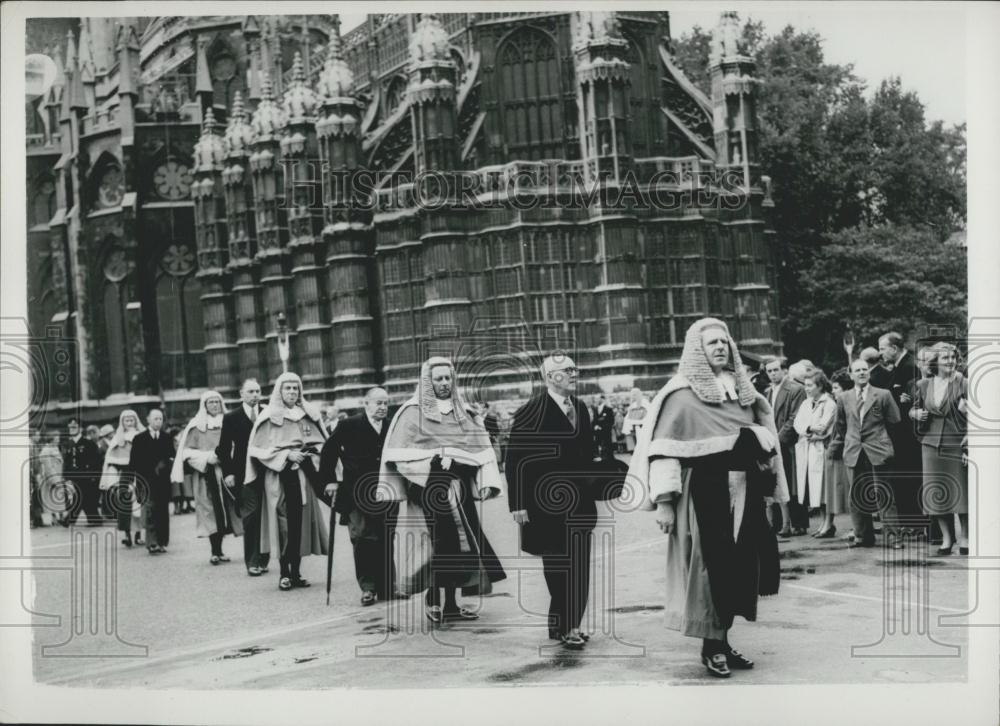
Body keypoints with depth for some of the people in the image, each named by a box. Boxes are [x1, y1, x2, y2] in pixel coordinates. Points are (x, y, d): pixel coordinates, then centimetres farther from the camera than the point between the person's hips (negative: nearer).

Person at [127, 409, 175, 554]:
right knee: (150, 511, -12)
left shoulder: (168, 438, 12)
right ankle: (152, 543, -15)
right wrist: (132, 481, -4)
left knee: (163, 512, 4)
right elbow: (133, 462, 2)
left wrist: (168, 463, -11)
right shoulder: (139, 439, 4)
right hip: (146, 482, -3)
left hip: (164, 482, 3)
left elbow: (172, 457, 12)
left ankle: (162, 542, 10)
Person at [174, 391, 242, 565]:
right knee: (211, 511, -7)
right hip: (205, 474, -2)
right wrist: (206, 457, -12)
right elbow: (187, 451, 1)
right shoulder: (197, 427, 4)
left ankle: (218, 550, 10)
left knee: (224, 511, 0)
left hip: (225, 473, 3)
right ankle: (215, 552, -3)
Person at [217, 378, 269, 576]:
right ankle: (252, 562, -2)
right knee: (250, 517, -6)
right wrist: (227, 473, -4)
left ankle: (263, 559, 13)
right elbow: (223, 448, 5)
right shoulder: (231, 418, 4)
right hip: (244, 476, -2)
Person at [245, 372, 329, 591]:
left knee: (301, 522, 2)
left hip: (303, 474, 3)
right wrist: (286, 454, -11)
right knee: (284, 522, -7)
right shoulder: (269, 417, 0)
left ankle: (296, 571, 9)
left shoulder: (310, 415, 9)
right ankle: (284, 573, -2)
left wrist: (311, 455, -3)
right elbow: (259, 448, -2)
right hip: (278, 476, -3)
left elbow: (321, 442, 16)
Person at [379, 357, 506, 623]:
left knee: (455, 543, 4)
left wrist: (486, 481, -2)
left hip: (459, 488, 4)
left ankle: (450, 604, 12)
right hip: (429, 488, -4)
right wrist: (433, 460, -13)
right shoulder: (413, 412, 1)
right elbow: (399, 454, -4)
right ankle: (434, 595, 0)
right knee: (446, 541, -13)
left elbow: (481, 447, 9)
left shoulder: (462, 411, 14)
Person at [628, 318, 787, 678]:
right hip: (704, 494, -6)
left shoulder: (743, 390, 12)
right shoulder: (681, 394, -6)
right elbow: (662, 448, -11)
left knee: (739, 568, 8)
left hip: (743, 493, 6)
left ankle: (722, 640, 20)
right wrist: (663, 501, -16)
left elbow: (762, 435, 24)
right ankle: (711, 647, 10)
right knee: (709, 567, -2)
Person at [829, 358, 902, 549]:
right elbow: (840, 427, 17)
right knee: (857, 497, 5)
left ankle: (893, 534, 0)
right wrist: (835, 448, 14)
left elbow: (895, 423, 5)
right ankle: (863, 536, 13)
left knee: (883, 495, -5)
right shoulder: (843, 399, 11)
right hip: (854, 453, 3)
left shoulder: (883, 395, 3)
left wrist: (888, 443, 4)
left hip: (878, 452, -3)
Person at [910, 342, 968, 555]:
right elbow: (913, 410, 18)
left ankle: (964, 538, 13)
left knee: (961, 490, 1)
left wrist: (966, 410, -22)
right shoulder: (924, 385, 6)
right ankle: (946, 537, 16)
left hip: (957, 443, -3)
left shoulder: (962, 384, -3)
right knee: (937, 492, 5)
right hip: (931, 443, 3)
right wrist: (917, 414, -2)